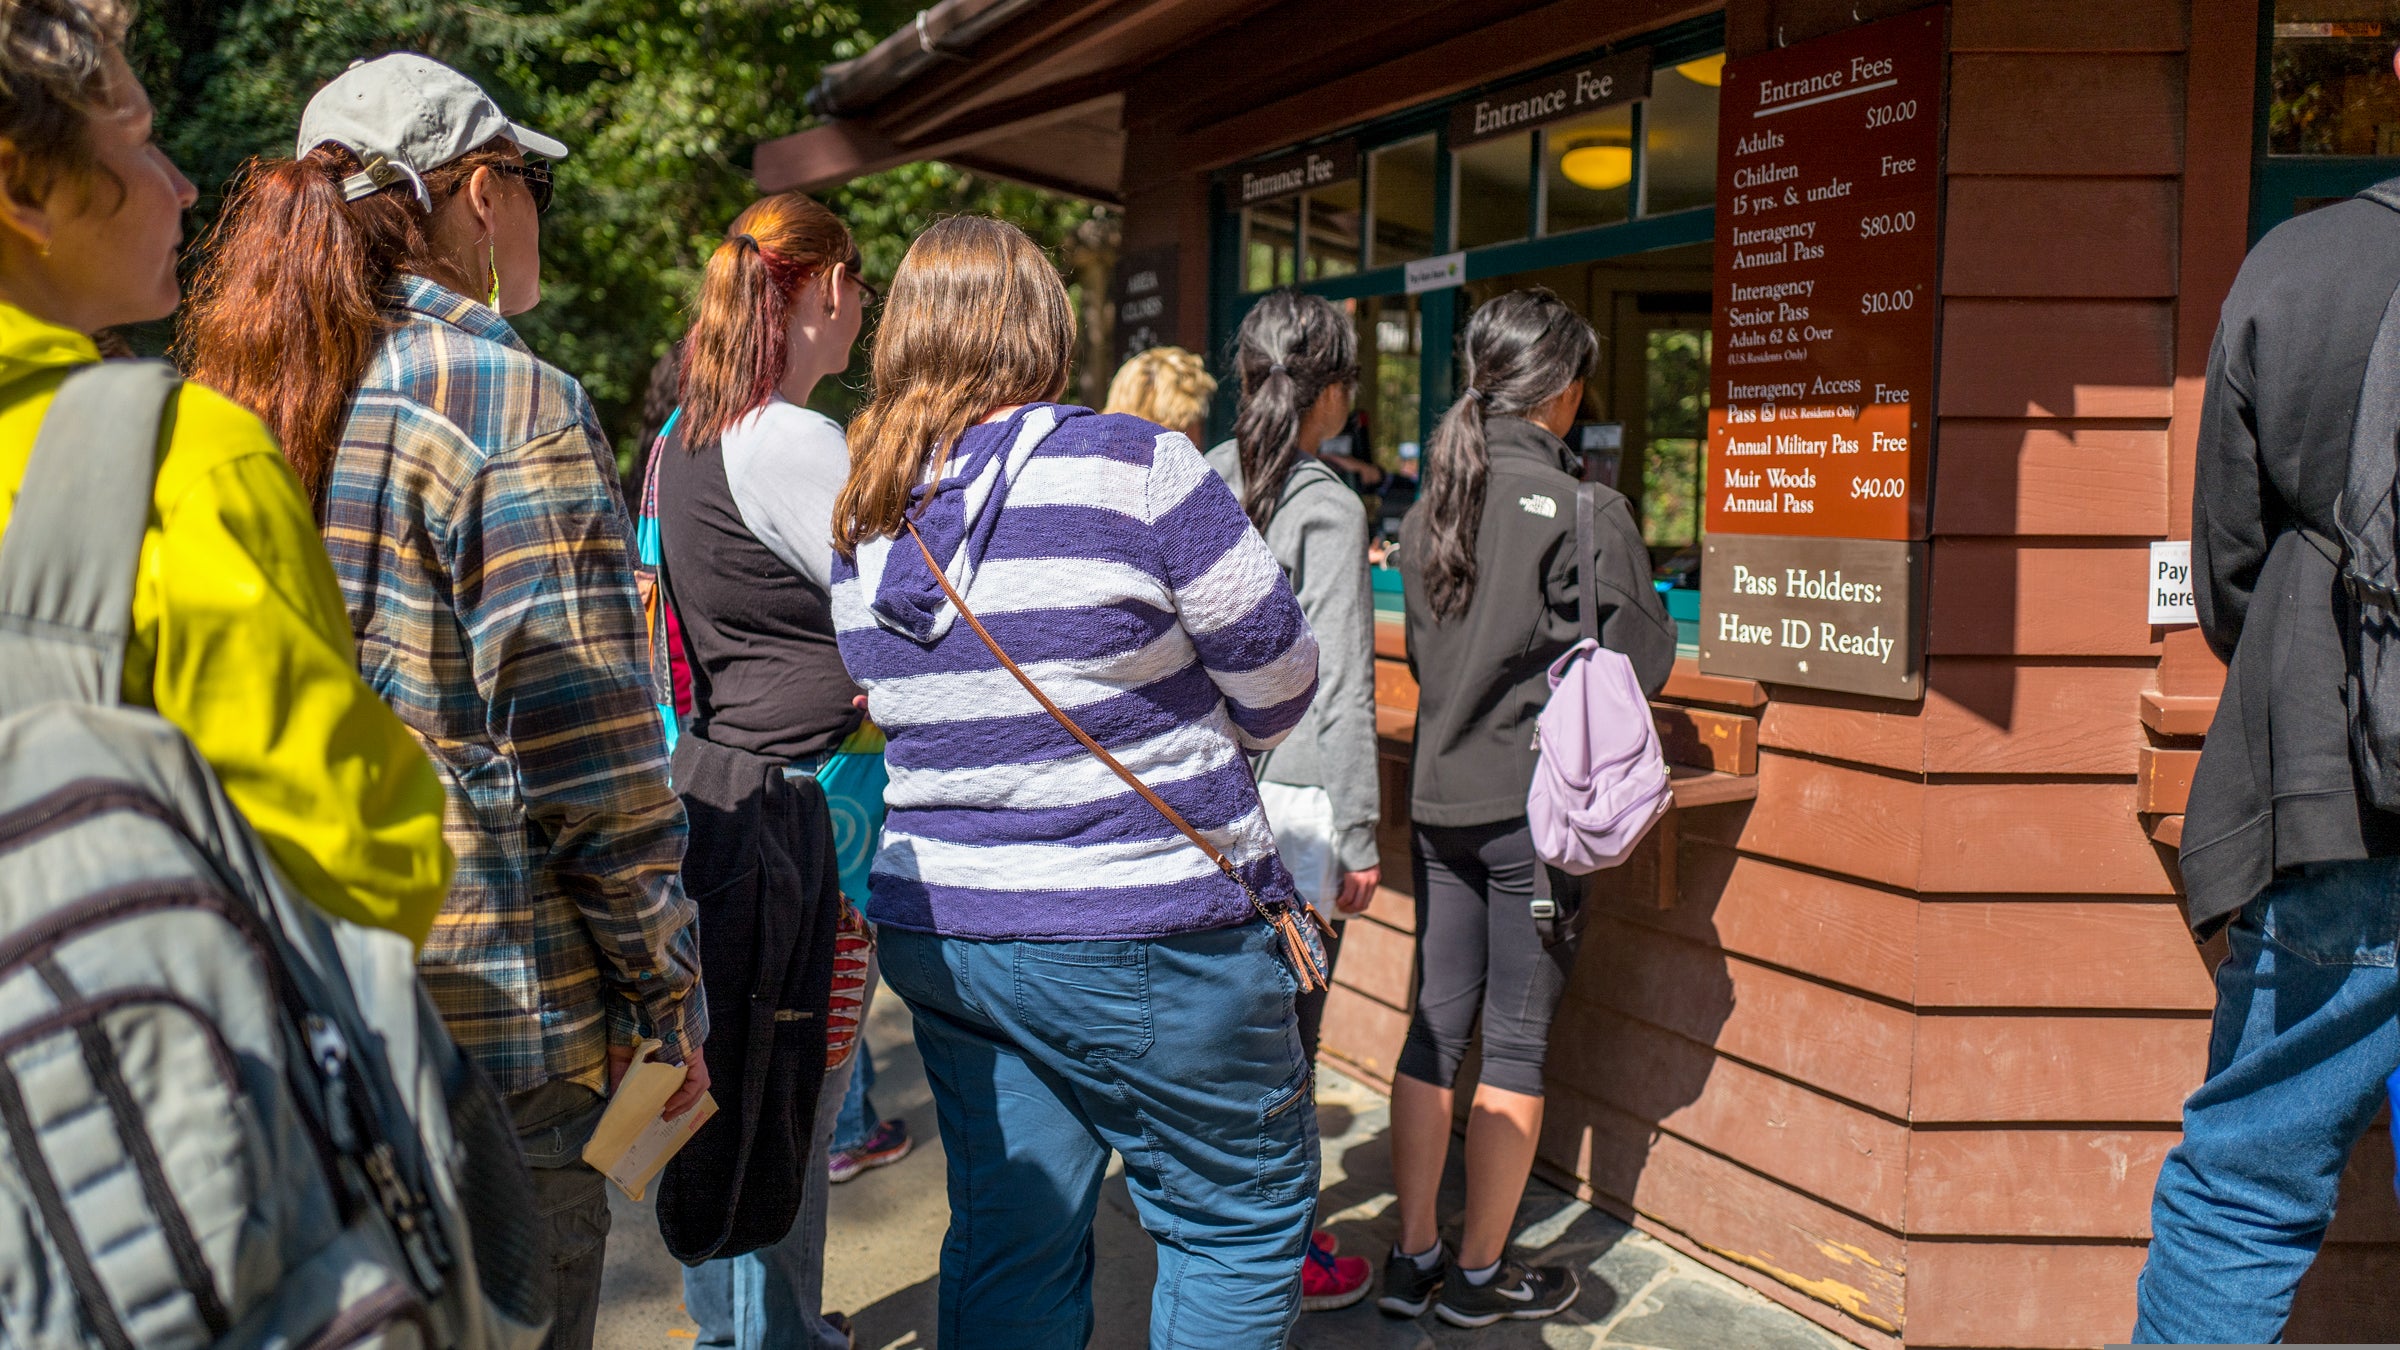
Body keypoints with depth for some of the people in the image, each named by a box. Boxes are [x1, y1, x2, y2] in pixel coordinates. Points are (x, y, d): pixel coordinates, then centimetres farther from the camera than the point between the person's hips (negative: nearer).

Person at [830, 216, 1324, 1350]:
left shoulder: (859, 524, 5)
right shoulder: (1133, 467, -15)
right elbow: (1279, 686, -8)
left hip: (937, 934, 7)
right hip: (1145, 941, -6)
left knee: (1009, 1234, 17)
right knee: (1243, 1217, 11)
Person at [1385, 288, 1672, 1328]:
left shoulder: (1431, 503, 5)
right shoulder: (1581, 511, -14)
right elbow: (1642, 659, -8)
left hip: (1438, 798, 6)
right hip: (1535, 804, -6)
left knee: (1438, 1020, 13)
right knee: (1518, 1038, 5)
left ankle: (1413, 1257, 20)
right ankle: (1480, 1273, 16)